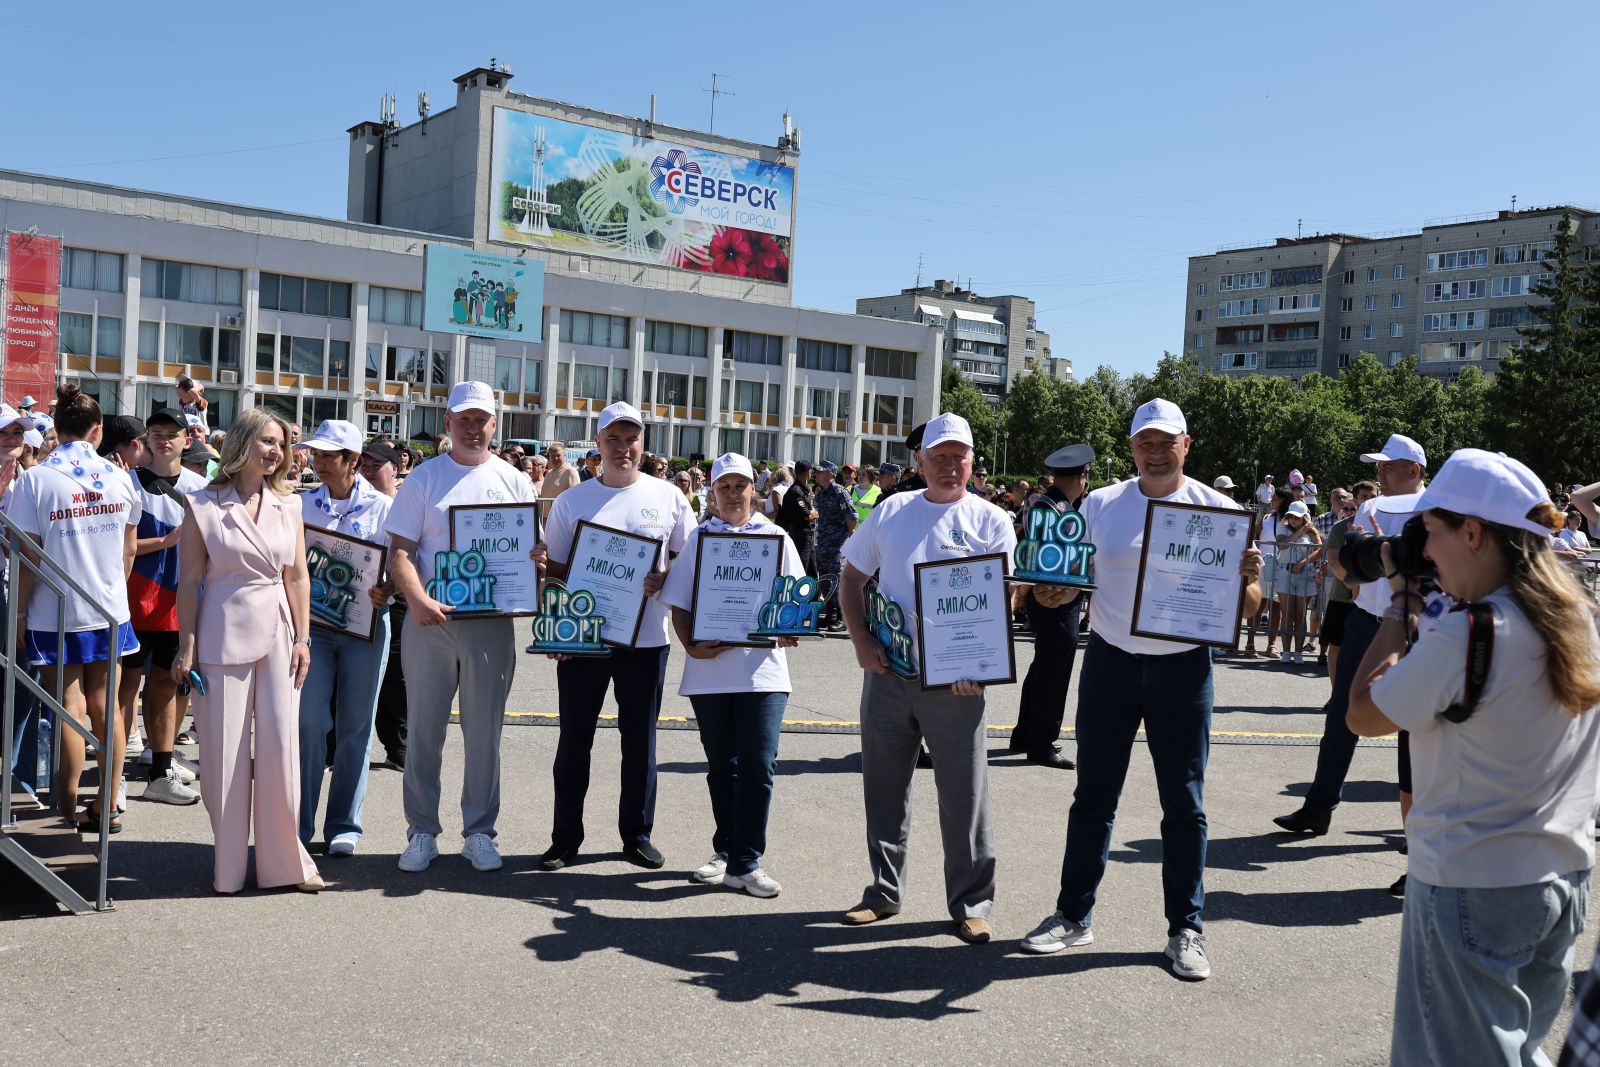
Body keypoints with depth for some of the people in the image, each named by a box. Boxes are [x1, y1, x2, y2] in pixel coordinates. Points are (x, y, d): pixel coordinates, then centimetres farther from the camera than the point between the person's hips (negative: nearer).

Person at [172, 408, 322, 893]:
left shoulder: (287, 506, 8)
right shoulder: (204, 506, -1)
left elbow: (297, 577, 9)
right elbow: (189, 581, -1)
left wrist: (302, 638, 4)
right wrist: (186, 647, -4)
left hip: (277, 635, 3)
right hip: (224, 637, -2)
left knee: (280, 745, 0)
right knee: (225, 753, 2)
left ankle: (284, 860, 12)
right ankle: (229, 865, 16)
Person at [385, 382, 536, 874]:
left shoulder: (513, 481, 9)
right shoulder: (423, 478, 5)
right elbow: (400, 550, -1)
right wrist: (418, 599, -18)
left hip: (492, 622, 1)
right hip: (430, 621, -1)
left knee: (485, 732, 6)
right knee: (423, 730, 5)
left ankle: (480, 832, 16)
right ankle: (422, 833, 15)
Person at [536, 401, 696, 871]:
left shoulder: (667, 497, 2)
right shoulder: (571, 500, 3)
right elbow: (555, 569, 6)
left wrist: (662, 578, -13)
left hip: (645, 639, 0)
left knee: (640, 740, 9)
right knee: (574, 740, 6)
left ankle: (637, 834, 22)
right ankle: (565, 837, 18)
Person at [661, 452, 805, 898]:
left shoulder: (776, 537, 8)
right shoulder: (697, 538, 8)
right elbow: (679, 603, 6)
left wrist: (790, 630, -12)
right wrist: (691, 646, -10)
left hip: (763, 671, -1)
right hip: (710, 671, 1)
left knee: (758, 765, -6)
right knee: (721, 766, 11)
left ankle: (746, 862, 3)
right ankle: (726, 852, 25)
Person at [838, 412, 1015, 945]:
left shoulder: (991, 521, 1)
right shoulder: (890, 511, 9)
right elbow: (852, 578, 13)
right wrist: (861, 642, 0)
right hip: (887, 674, 3)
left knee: (964, 795, 2)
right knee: (883, 787, 11)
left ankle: (971, 904, 15)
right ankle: (885, 891, 26)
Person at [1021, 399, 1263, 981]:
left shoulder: (1218, 510, -2)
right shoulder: (1101, 504, 3)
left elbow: (1245, 607, -1)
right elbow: (1074, 578, 9)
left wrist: (1248, 582, -24)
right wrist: (1052, 594, -14)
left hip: (1183, 669, -1)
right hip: (1110, 662, 2)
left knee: (1184, 803, 5)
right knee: (1094, 795, 9)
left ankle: (1186, 927, 19)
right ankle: (1074, 915, 21)